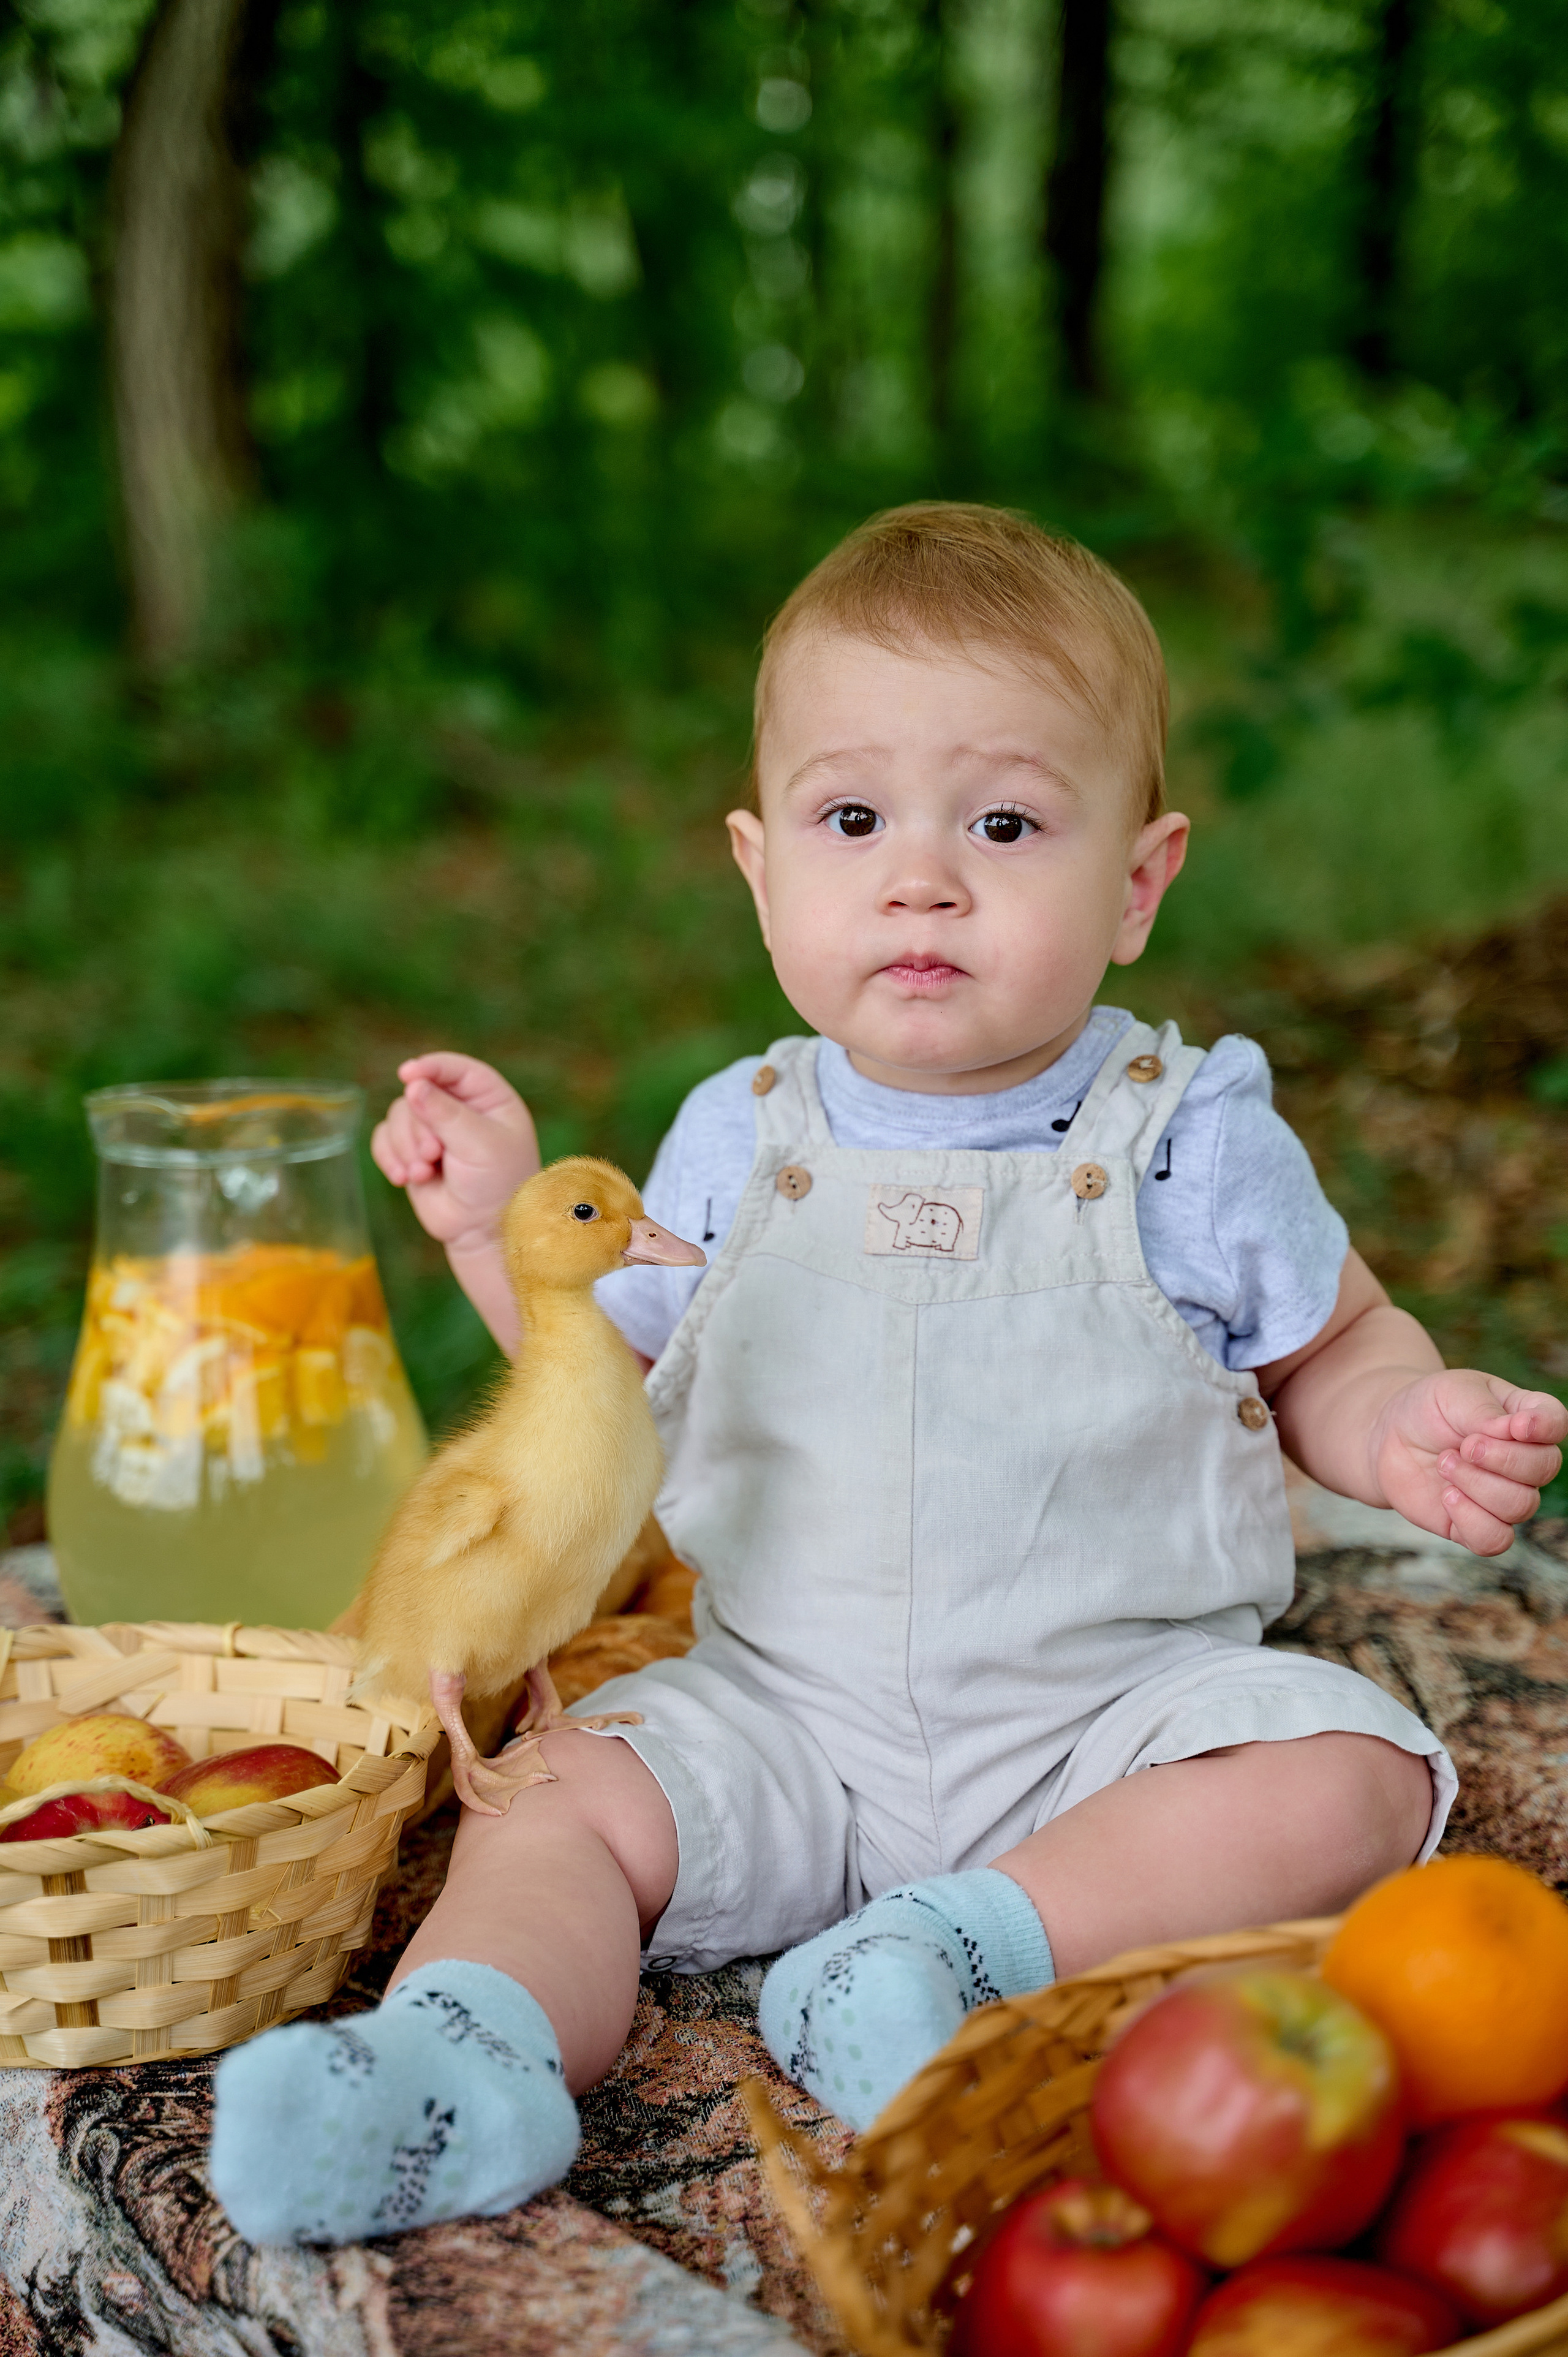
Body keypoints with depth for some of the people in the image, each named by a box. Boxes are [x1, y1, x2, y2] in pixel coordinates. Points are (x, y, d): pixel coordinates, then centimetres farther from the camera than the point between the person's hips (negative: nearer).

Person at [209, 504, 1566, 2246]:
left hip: (1122, 1702, -1)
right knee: (553, 1815, -17)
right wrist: (506, 1224, 0)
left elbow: (1334, 1354, 6)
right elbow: (625, 1379, 13)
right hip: (784, 1712, 2)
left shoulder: (1188, 1141, -6)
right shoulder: (739, 1142, 1)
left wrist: (1413, 1435, -15)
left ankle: (982, 1940, -28)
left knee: (1346, 1777, -25)